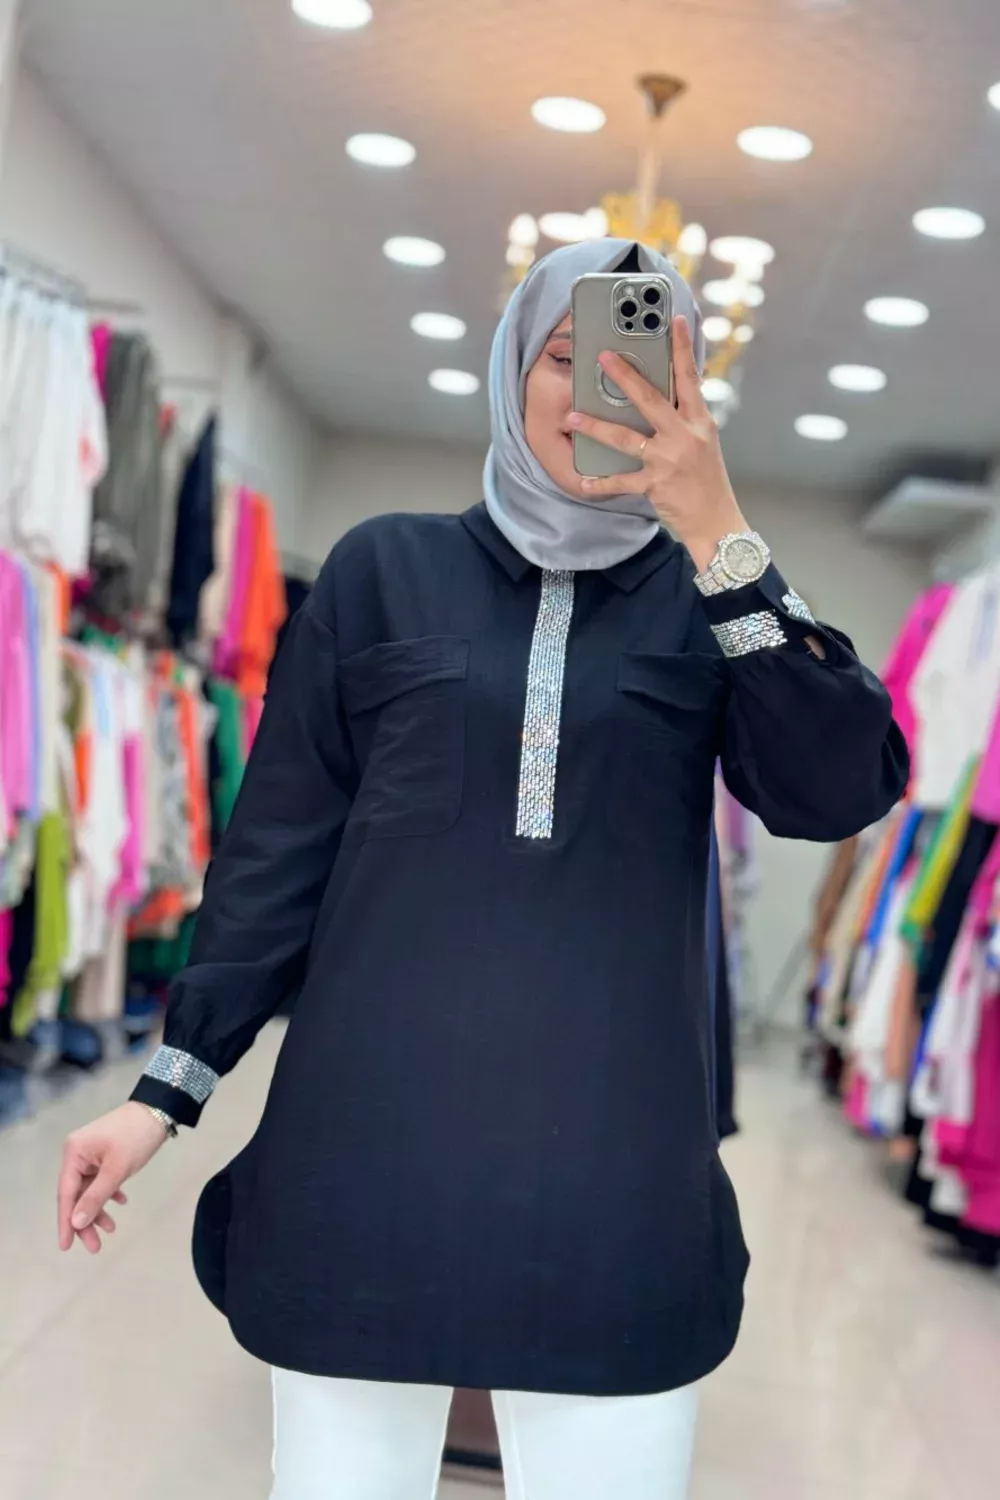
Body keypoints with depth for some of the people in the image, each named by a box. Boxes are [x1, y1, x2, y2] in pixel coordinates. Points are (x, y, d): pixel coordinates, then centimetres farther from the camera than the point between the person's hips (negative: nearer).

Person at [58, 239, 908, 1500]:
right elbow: (277, 849, 6)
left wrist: (718, 535, -15)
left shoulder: (704, 596, 7)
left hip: (609, 1174, 0)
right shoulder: (387, 569, 6)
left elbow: (841, 793, -10)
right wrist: (167, 1087, 3)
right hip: (370, 1153, 0)